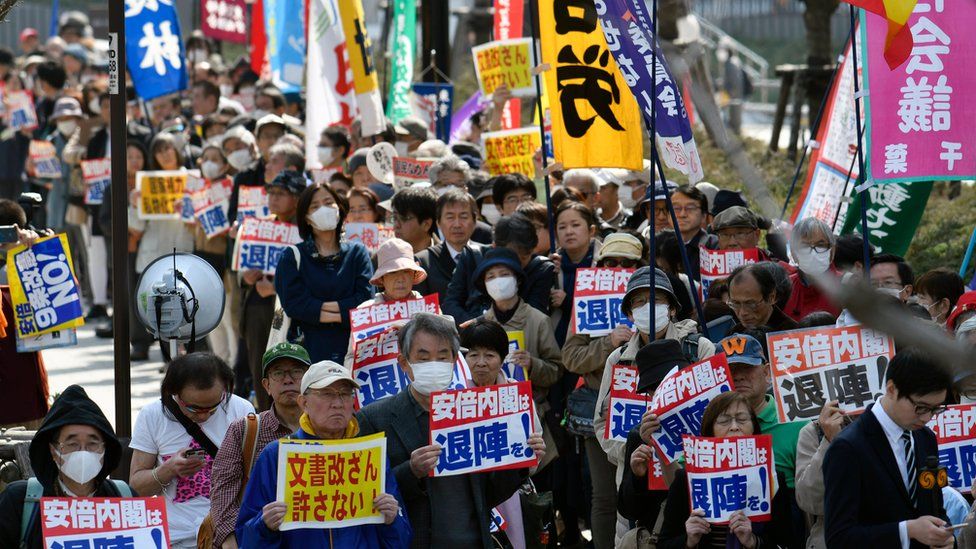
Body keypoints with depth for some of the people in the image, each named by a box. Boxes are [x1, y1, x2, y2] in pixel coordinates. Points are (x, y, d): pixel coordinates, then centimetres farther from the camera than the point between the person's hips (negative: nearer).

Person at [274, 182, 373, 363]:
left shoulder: (357, 252, 14)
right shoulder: (293, 257, 10)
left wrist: (320, 308, -7)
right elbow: (293, 304, -4)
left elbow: (365, 300, 1)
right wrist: (343, 312, -6)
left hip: (351, 349, 1)